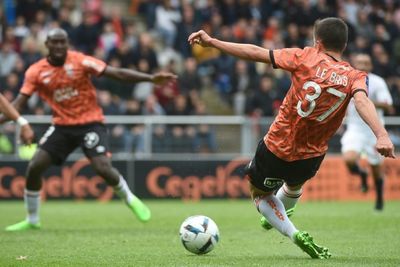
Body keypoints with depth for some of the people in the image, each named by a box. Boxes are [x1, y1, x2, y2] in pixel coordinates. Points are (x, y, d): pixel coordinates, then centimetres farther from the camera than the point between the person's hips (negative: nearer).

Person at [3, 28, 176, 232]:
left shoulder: (80, 61, -11)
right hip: (62, 125, 3)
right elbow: (19, 102, -6)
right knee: (34, 167, -8)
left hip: (90, 122, -3)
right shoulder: (36, 71, -4)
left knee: (102, 168, -20)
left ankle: (130, 200, 11)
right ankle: (32, 220, 10)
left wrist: (151, 78, -23)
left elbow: (117, 73, -14)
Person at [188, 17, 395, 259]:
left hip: (277, 147, -3)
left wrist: (211, 42, -4)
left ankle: (294, 233, 2)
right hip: (311, 158, 3)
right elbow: (362, 100, -30)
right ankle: (275, 218, 65)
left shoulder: (307, 58, -10)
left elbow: (256, 53, -11)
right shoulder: (355, 76, -8)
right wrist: (382, 135, -46)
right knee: (294, 184, 38)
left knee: (260, 192, 25)